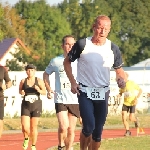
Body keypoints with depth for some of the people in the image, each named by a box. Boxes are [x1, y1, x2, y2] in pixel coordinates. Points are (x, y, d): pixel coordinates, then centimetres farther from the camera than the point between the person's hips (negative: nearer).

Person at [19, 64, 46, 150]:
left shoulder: (39, 81, -4)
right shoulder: (23, 81, -1)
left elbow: (44, 92, 0)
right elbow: (20, 90, 16)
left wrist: (39, 90, -20)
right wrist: (21, 92, -7)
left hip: (36, 106, -1)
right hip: (26, 106, 1)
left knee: (34, 127, 4)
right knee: (25, 127, -11)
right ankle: (26, 138, 23)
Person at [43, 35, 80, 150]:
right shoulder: (56, 61, 2)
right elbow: (46, 74, 19)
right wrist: (49, 90, 8)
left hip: (75, 100, 2)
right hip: (60, 99, -2)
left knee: (71, 129, 6)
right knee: (64, 126, -18)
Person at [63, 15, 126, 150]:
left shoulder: (113, 49, -1)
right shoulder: (82, 44, -8)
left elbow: (119, 69, 13)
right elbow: (67, 62, 5)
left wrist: (121, 79, -10)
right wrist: (73, 82, -5)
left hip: (103, 93, 3)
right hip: (85, 92, -3)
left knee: (98, 131, 6)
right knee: (89, 126, -17)